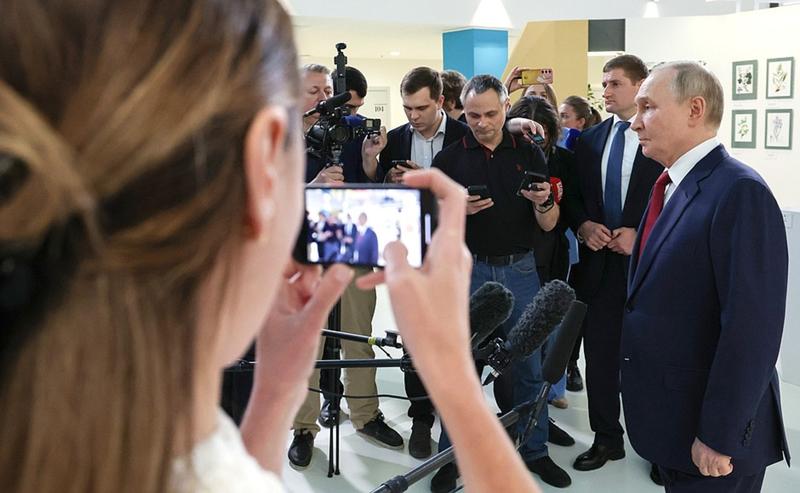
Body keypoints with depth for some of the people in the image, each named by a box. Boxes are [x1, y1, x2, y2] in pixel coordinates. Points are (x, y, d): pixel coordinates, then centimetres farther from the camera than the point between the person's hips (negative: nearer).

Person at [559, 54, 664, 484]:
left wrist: (642, 235, -16)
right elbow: (571, 195, 13)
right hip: (598, 261, 5)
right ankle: (606, 439, 27)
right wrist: (583, 225, -5)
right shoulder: (589, 140, 9)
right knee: (599, 355, 11)